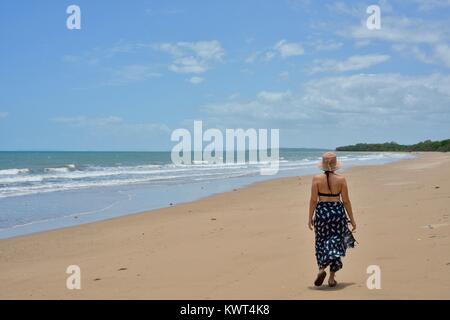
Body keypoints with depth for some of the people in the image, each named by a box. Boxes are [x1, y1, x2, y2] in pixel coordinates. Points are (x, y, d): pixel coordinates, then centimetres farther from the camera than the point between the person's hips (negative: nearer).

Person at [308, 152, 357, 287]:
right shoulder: (341, 179, -4)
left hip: (321, 211, 0)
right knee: (335, 243, 9)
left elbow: (313, 200, -5)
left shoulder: (317, 178, -6)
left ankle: (322, 268, -4)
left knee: (321, 242, 16)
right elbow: (346, 201, -1)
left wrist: (310, 217, 3)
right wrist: (352, 219, 6)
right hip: (338, 211, 0)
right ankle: (332, 278, 7)